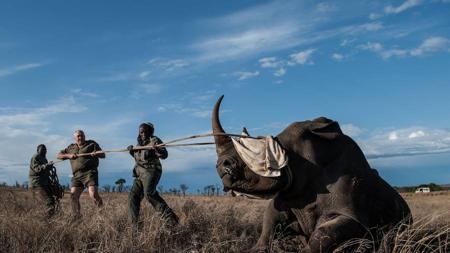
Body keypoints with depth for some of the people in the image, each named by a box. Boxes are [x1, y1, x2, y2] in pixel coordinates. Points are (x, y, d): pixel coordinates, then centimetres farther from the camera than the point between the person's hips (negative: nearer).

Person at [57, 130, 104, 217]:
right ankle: (76, 217, 6)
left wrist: (96, 154, -15)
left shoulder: (91, 144, 12)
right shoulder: (71, 148, 23)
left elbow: (103, 155, 8)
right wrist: (68, 155, 2)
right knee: (73, 195, -4)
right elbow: (59, 155, 21)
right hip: (77, 175, 5)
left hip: (89, 172, -5)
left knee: (93, 194, -22)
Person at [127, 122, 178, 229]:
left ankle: (170, 217, -29)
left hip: (151, 171, -8)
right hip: (140, 174, 8)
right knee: (133, 197, 1)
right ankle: (135, 223, 8)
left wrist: (157, 149, -30)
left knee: (149, 193, -27)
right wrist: (132, 151, 16)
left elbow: (164, 155, -12)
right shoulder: (140, 143, 19)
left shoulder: (154, 140, -3)